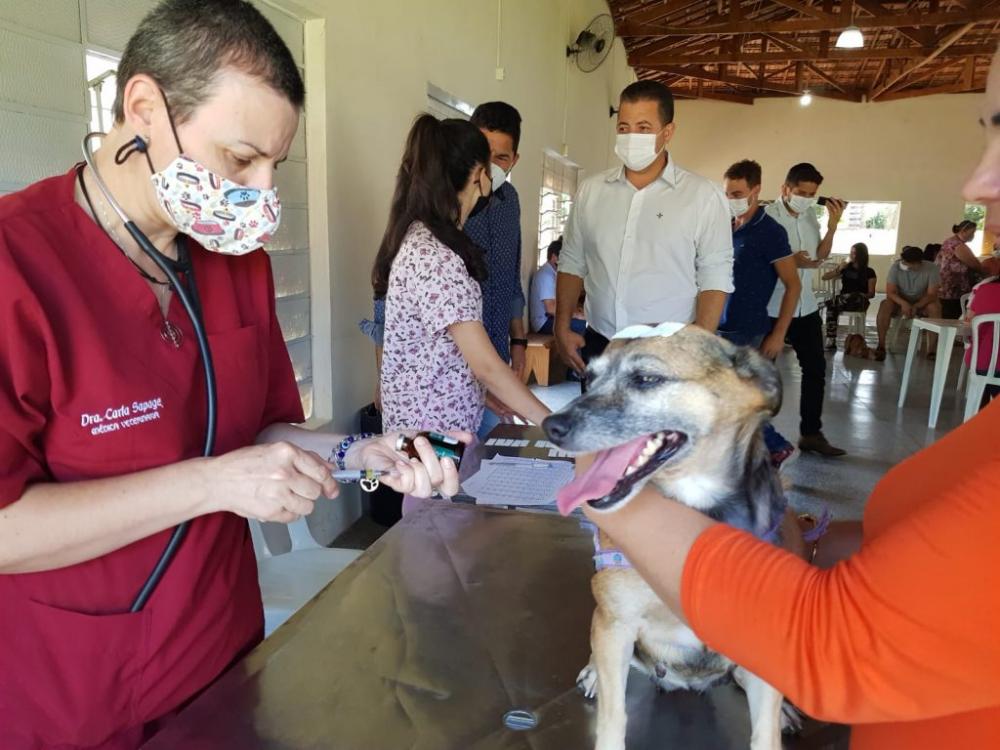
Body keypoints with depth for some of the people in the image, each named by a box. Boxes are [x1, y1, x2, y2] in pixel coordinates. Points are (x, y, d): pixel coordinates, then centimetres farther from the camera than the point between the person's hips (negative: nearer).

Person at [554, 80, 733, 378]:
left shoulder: (703, 196, -4)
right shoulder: (591, 190, 6)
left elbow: (714, 277, -5)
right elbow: (572, 263, 12)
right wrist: (562, 327, 4)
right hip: (599, 348, 3)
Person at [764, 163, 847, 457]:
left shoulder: (810, 216, 7)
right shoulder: (767, 216, -15)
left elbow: (820, 257, 9)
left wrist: (832, 225, -3)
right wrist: (791, 261, -25)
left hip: (805, 307, 7)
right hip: (770, 308, -7)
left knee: (816, 368, 11)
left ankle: (811, 433, 23)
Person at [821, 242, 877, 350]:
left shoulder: (869, 272, 8)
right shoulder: (846, 268, 18)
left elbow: (871, 294, 2)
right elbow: (824, 277, 15)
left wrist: (861, 297, -18)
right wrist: (839, 269, 1)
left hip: (859, 303, -3)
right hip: (843, 301, 3)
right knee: (833, 307, -36)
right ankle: (831, 342, -41)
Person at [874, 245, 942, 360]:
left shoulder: (931, 269, -17)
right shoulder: (896, 267, -16)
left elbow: (932, 294, -19)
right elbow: (890, 292, -18)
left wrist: (915, 307, -34)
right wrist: (903, 303, -36)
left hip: (922, 303, 0)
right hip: (900, 302, 0)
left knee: (935, 307, -32)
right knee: (885, 305, -31)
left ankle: (933, 349, -27)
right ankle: (881, 346, -30)